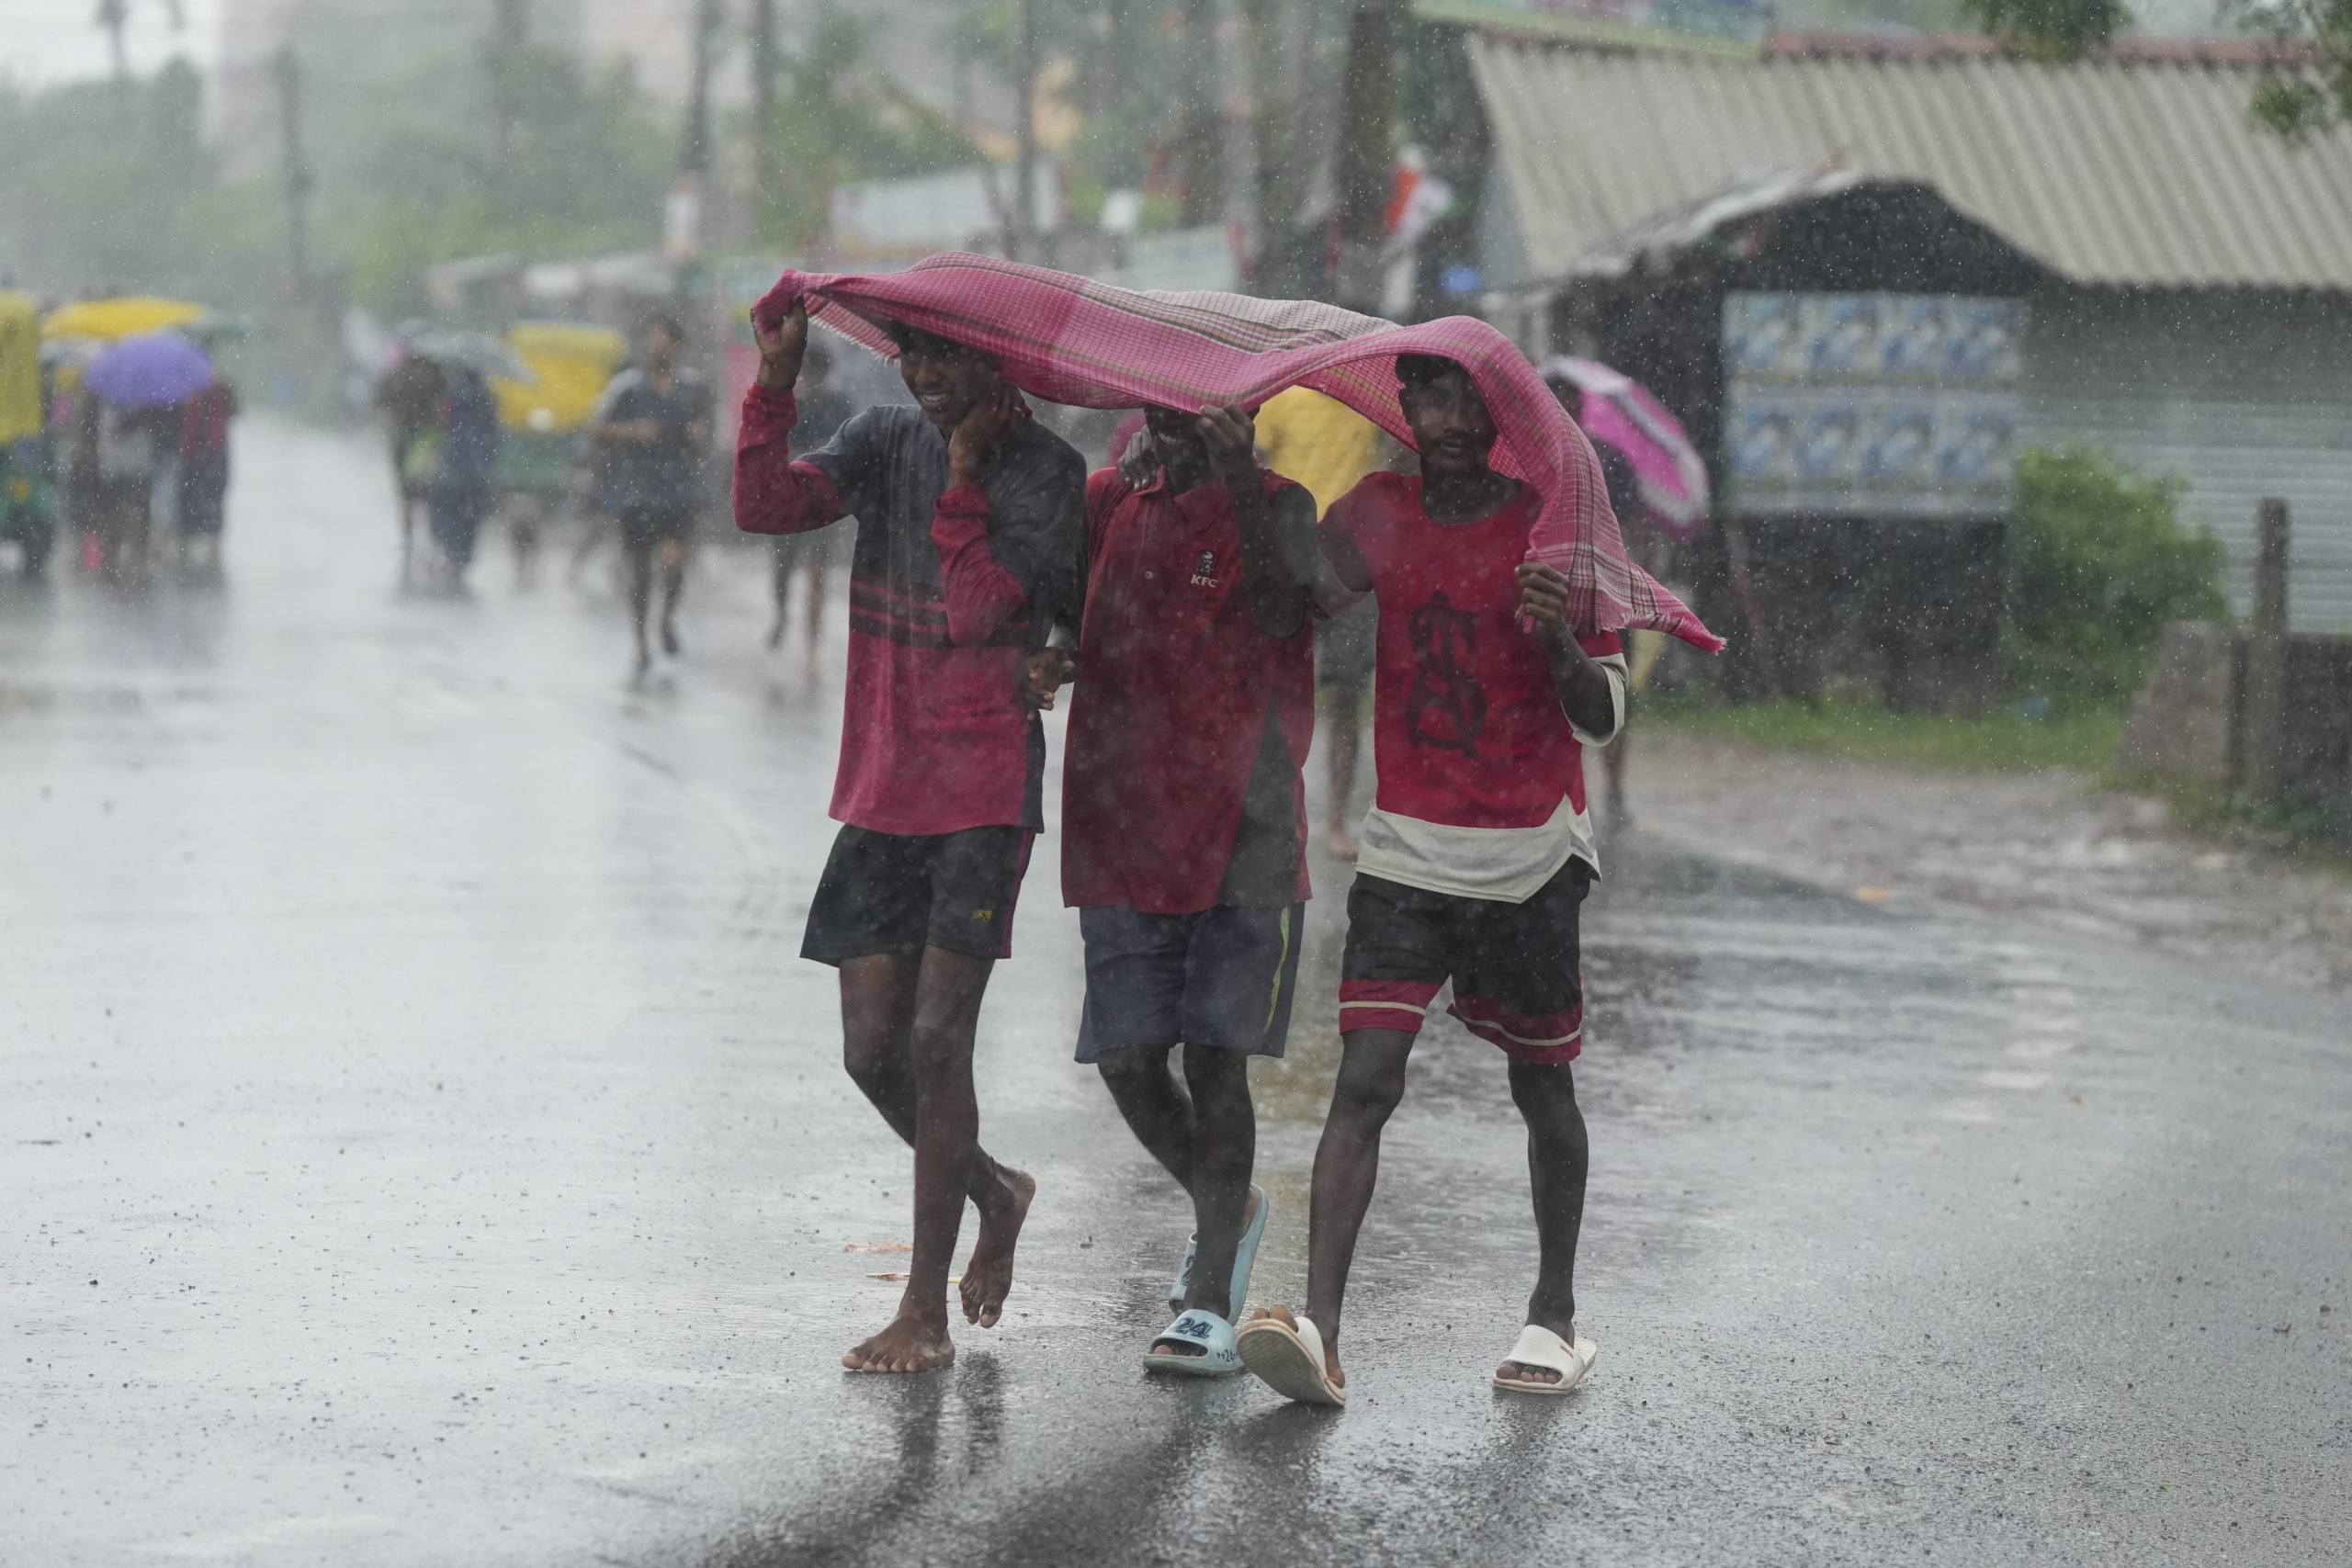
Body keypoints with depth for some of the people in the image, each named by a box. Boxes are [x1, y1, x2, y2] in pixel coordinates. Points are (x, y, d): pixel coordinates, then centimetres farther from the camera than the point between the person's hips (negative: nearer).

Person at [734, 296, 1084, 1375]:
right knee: (872, 1050, 5)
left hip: (984, 796, -5)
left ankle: (926, 1313, -3)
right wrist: (776, 378, -16)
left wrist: (964, 478, -15)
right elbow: (765, 508, -7)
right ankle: (994, 1194, 33)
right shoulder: (887, 442, 8)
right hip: (879, 791, 5)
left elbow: (978, 610, -17)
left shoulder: (1046, 471, -6)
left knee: (936, 1039, -10)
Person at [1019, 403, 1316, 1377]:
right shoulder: (1108, 502, 11)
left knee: (1216, 1058, -6)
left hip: (1243, 838, -4)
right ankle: (1228, 1207, 31)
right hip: (1124, 837, 4)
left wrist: (1239, 477, -27)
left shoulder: (1275, 507, 0)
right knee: (1127, 1058, 4)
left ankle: (1209, 1300, -1)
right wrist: (1040, 660, -7)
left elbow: (1280, 613, -18)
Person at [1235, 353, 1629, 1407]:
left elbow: (1601, 721, -7)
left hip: (1531, 855, -2)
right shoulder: (1379, 516, 6)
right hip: (1405, 848, 2)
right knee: (1365, 1078, -11)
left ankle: (1555, 1316, 25)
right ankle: (1318, 1329, -20)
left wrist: (1559, 641, -27)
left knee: (1542, 1086, 9)